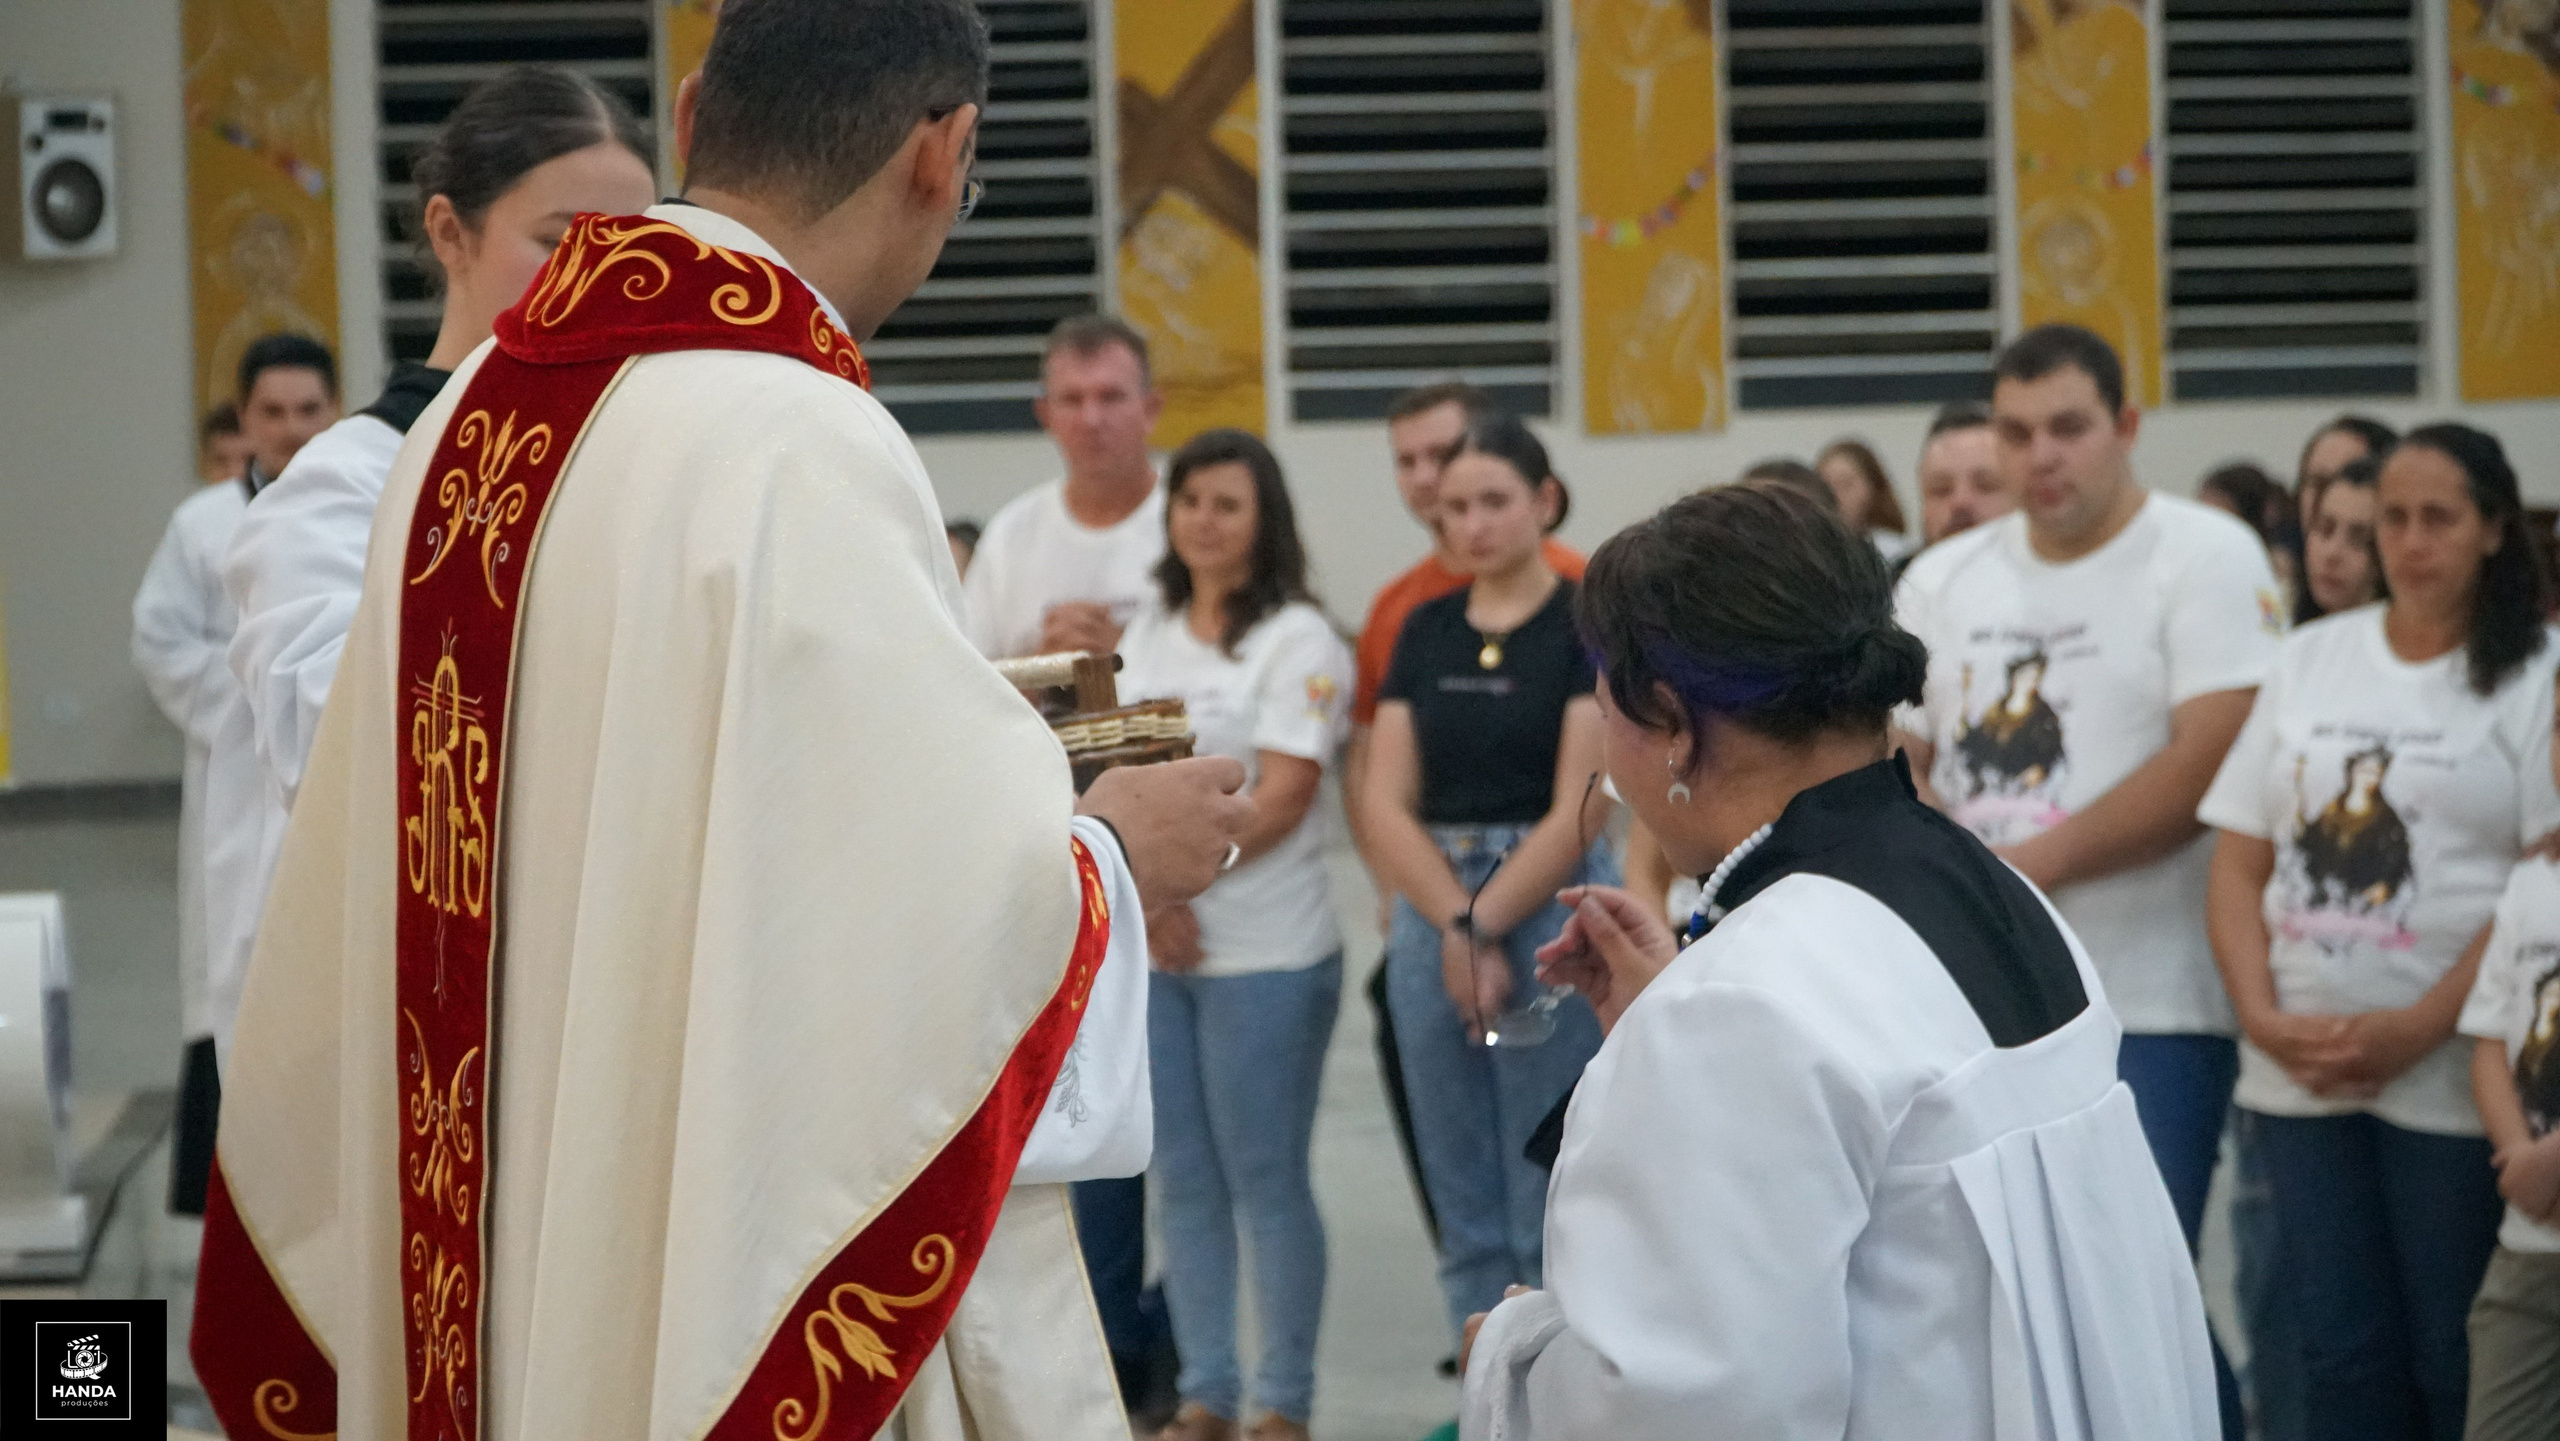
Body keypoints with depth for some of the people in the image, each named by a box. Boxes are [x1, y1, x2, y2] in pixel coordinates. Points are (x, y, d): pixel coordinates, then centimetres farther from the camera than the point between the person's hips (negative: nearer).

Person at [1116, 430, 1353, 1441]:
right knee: (1182, 1182, 8)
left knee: (1266, 1180, -2)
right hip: (1149, 949, 6)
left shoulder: (1297, 640, -5)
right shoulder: (1146, 638, 13)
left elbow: (1282, 797, -13)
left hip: (1263, 953, -6)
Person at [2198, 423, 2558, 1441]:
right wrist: (2262, 1017, -5)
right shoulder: (2311, 659, 12)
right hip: (2300, 1075, 4)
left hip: (2452, 1079, -4)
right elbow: (2239, 861, 10)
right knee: (2340, 1353, 8)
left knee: (2456, 1357, -1)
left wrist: (2413, 1032, -15)